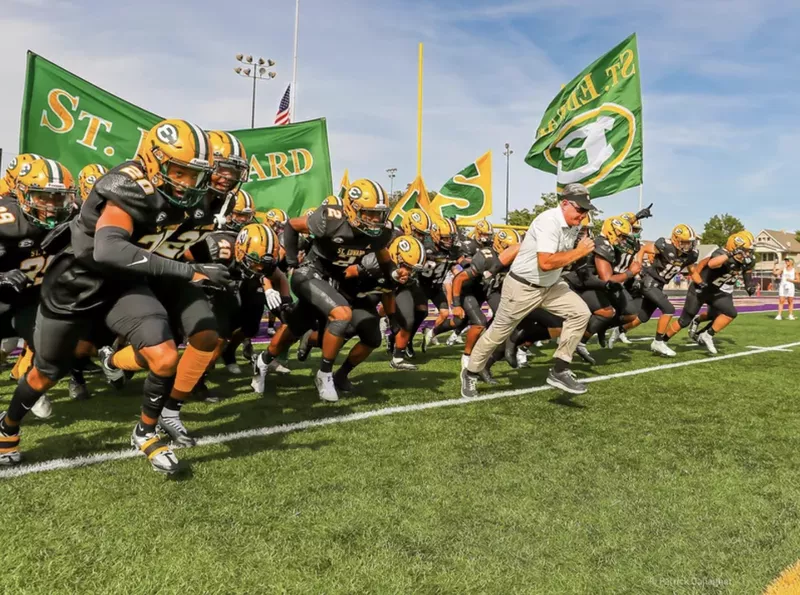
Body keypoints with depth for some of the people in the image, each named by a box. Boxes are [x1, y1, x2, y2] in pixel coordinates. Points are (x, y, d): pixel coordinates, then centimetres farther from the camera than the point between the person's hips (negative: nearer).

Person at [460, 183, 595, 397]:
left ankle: (559, 371, -2)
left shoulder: (574, 225, 0)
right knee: (498, 333, 6)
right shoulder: (548, 222, -26)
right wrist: (579, 252, -29)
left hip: (551, 286, 8)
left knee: (580, 313, -9)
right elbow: (545, 263, -36)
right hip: (522, 287, -7)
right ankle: (470, 374, 27)